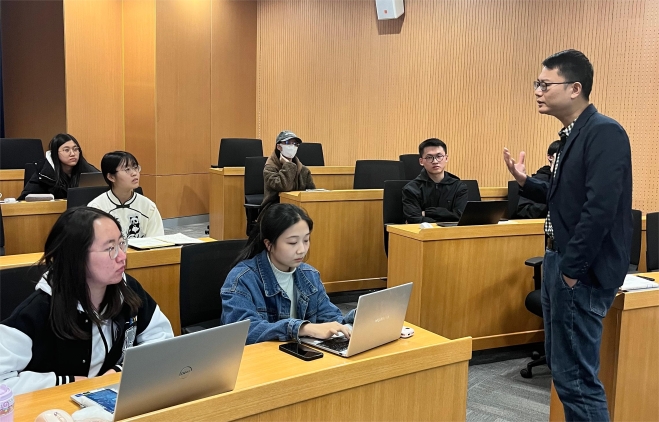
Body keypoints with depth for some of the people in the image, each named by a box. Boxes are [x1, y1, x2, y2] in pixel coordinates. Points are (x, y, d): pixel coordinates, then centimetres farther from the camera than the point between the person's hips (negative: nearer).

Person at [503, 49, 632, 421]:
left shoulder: (605, 132, -17)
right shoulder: (573, 134, 13)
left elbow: (600, 207, -24)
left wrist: (573, 269, -19)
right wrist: (525, 182, 7)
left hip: (582, 272, -10)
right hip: (560, 261, 10)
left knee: (576, 376, -3)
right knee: (562, 364, 19)